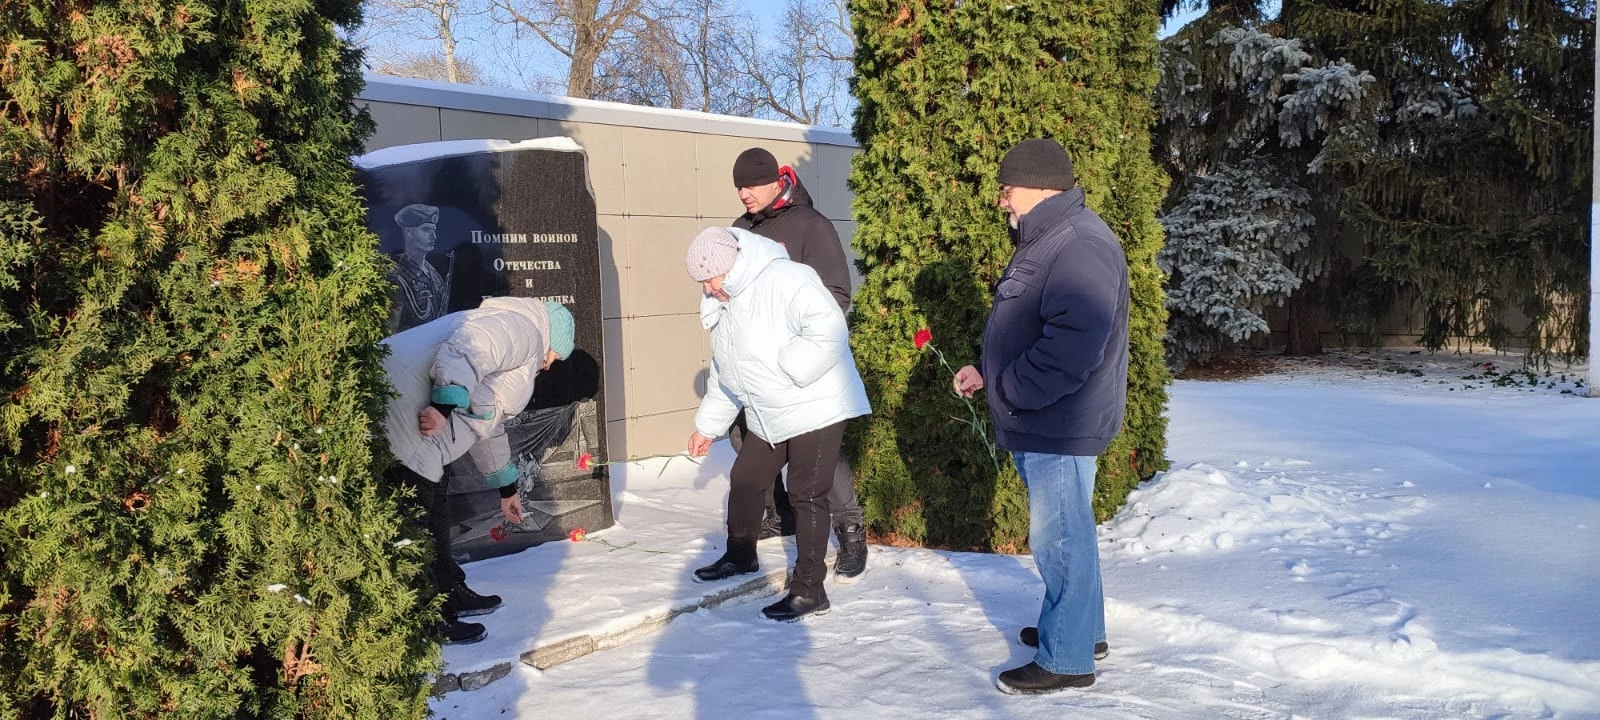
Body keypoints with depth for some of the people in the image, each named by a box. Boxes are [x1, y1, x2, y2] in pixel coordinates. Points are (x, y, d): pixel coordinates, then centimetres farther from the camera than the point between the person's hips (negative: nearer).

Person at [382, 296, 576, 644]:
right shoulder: (523, 328, -1)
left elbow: (487, 423, 42)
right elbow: (465, 350, -22)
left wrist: (507, 487, 49)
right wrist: (446, 405, -33)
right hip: (402, 417, -11)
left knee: (435, 509, 21)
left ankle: (450, 595, 34)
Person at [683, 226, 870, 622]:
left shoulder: (785, 280, -21)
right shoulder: (723, 308, 11)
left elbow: (829, 330, -32)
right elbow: (722, 375, 21)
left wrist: (787, 369, -27)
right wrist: (707, 425, 24)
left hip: (815, 408, -9)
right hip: (768, 419, 9)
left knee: (806, 496, -7)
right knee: (744, 480, 18)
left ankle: (808, 590, 2)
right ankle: (741, 556, 41)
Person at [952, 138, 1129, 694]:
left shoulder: (1080, 247, -21)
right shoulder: (1045, 241, 14)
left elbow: (1072, 346, -30)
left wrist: (1008, 390, -21)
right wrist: (985, 371, 12)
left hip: (1059, 427, -11)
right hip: (1040, 424, 11)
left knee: (1060, 538, -1)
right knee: (1064, 532, 20)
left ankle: (1067, 660, 10)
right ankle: (1081, 629, 35)